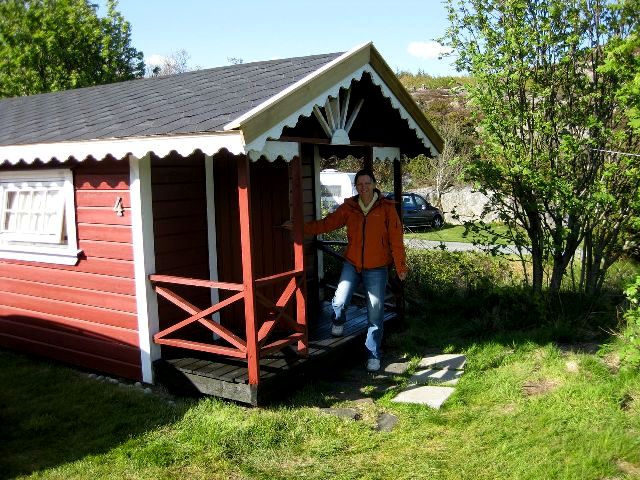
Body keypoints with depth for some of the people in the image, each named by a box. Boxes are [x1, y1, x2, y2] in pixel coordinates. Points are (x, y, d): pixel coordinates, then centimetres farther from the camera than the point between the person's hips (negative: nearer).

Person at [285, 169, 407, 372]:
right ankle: (339, 322, 21)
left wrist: (400, 266, -7)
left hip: (377, 269, -1)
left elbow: (396, 239, -7)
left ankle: (373, 355, 22)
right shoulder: (349, 207, 1)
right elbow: (327, 223, 1)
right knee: (339, 302, -15)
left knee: (375, 315, 5)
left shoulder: (386, 208, -7)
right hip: (352, 264, 2)